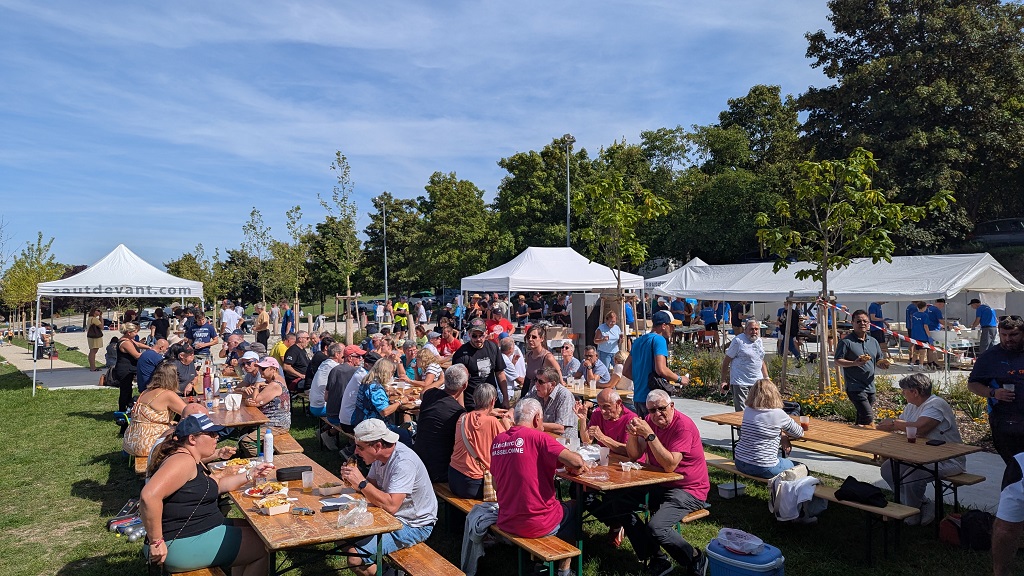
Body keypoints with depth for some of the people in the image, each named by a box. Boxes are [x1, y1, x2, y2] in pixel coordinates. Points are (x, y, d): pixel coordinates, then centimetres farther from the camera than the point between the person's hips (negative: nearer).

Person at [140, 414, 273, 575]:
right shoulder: (183, 460, -21)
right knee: (262, 547, -7)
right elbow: (149, 496, -33)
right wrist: (156, 542, -28)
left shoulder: (194, 461, 13)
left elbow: (217, 484, 23)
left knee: (254, 530, 21)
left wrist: (251, 474, 12)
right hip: (183, 543, -11)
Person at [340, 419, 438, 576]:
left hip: (414, 525, -9)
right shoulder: (380, 455, -1)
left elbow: (391, 506, -34)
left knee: (355, 557, -21)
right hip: (392, 516, 9)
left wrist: (361, 482, -29)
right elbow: (371, 485, 9)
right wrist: (353, 482, -11)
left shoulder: (404, 462, -27)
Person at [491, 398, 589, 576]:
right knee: (575, 508, 25)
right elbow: (576, 462, -24)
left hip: (505, 523, 6)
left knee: (560, 503, 33)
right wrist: (579, 467, 0)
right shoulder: (537, 436, -17)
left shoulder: (497, 441, 2)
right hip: (538, 525, -6)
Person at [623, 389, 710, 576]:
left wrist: (649, 434, -32)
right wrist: (632, 433, -17)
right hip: (659, 485, 8)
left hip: (688, 490, -8)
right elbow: (634, 455, 2)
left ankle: (696, 561, 2)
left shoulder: (683, 426, -20)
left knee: (655, 528, -26)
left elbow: (670, 465, -29)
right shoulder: (650, 420, 3)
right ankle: (657, 560, 2)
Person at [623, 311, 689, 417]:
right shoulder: (659, 339, -11)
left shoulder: (638, 341, 14)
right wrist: (679, 379, -6)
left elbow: (626, 371, 17)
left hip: (637, 397, 8)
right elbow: (661, 370, -21)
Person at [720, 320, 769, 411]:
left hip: (757, 383, 6)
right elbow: (726, 360, -7)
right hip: (740, 382, -6)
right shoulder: (738, 340, -7)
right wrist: (724, 381, -10)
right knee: (741, 412, -8)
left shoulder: (759, 341, 13)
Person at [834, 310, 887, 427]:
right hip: (855, 387, -7)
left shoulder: (873, 342, 14)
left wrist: (883, 363, -3)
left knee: (861, 419, 15)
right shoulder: (846, 341, -7)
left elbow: (879, 360, 20)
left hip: (870, 387, 7)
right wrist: (854, 363, -25)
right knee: (869, 418, -17)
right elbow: (837, 361, -10)